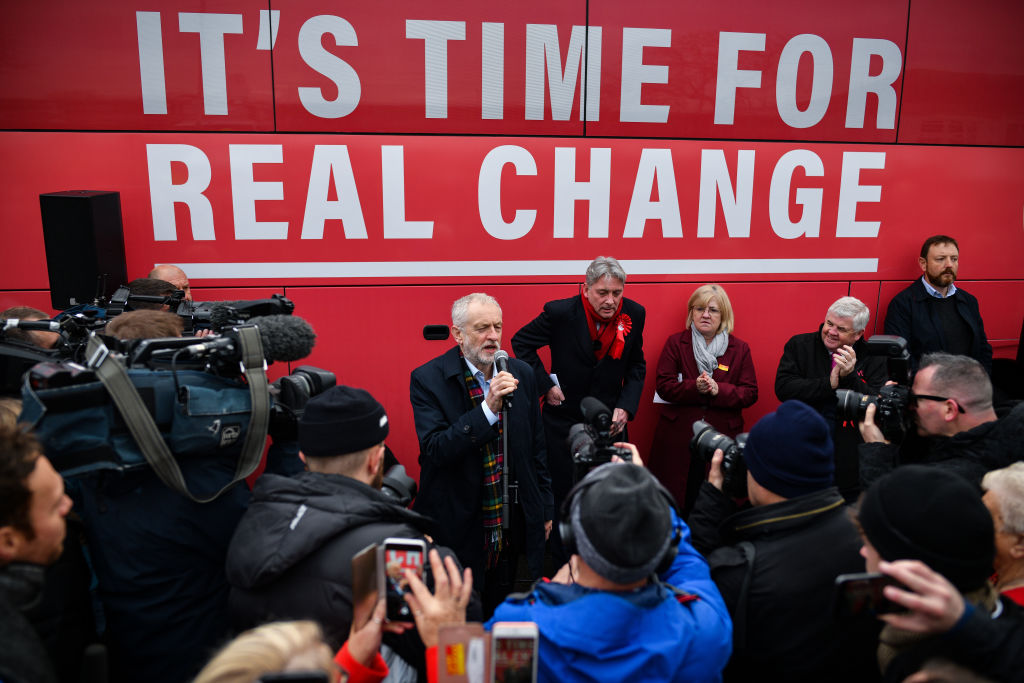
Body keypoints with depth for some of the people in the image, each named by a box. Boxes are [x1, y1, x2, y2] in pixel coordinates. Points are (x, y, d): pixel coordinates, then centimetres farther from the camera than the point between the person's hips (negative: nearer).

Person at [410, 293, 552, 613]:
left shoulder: (521, 374, 1)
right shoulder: (428, 379, -12)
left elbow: (536, 448, 9)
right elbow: (435, 450, -22)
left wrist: (545, 508, 13)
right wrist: (488, 407, -30)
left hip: (512, 524, 4)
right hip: (458, 529, -4)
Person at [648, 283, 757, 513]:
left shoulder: (740, 348, 8)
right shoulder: (675, 343, 6)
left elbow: (750, 393, 2)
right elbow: (664, 386, -1)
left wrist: (719, 390, -16)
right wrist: (695, 387, -19)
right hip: (678, 437, 0)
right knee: (676, 503, 3)